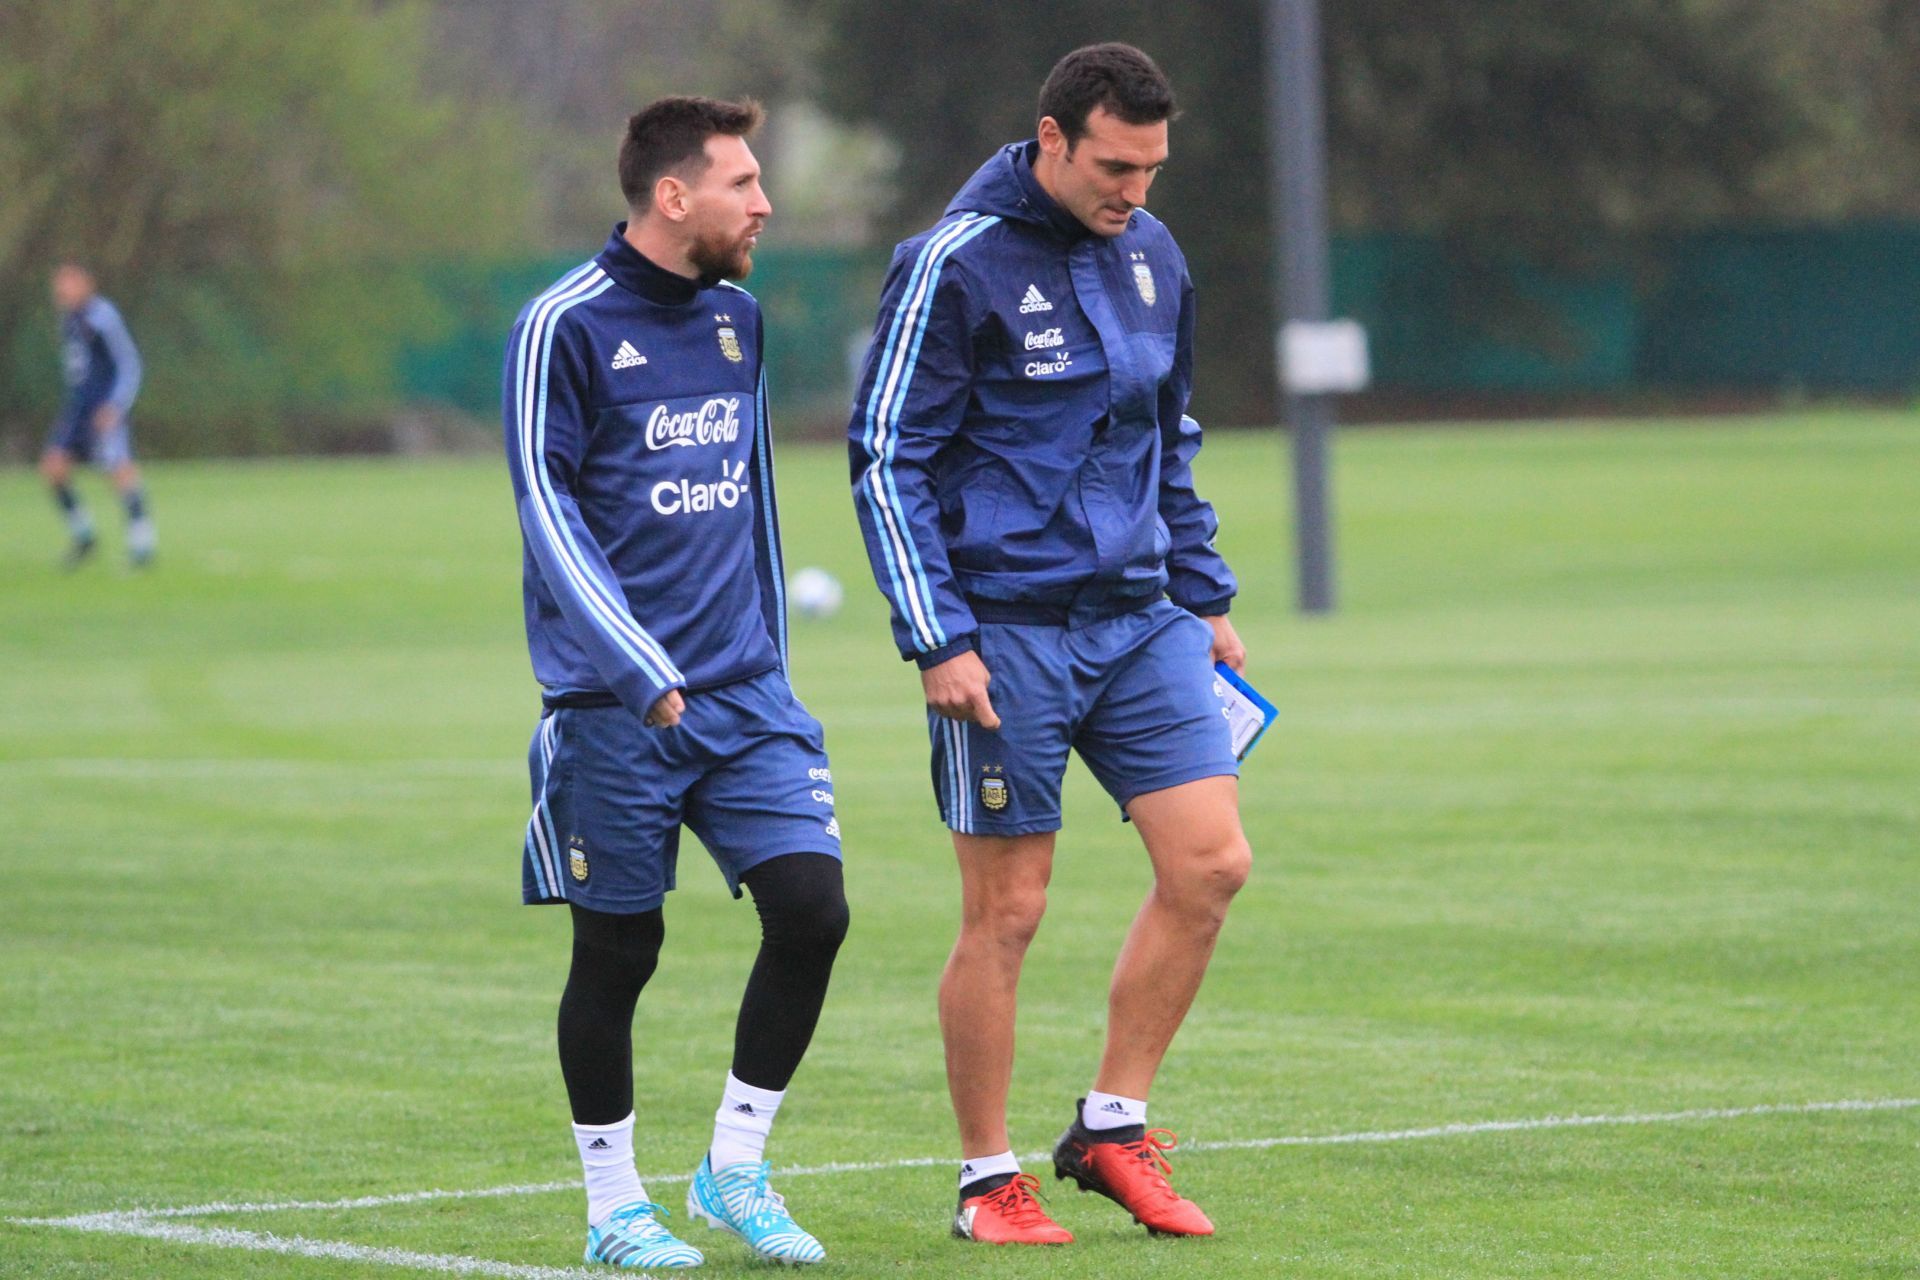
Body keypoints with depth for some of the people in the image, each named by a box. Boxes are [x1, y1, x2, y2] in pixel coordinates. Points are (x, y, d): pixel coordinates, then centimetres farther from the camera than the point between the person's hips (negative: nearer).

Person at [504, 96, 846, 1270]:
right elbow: (549, 511, -12)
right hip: (614, 710, -5)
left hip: (744, 697, 5)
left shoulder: (736, 316, 12)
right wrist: (643, 673, -20)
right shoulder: (567, 327, -9)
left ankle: (735, 1164, 8)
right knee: (619, 952, 2)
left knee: (811, 908, -7)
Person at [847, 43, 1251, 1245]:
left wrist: (1205, 598, 18)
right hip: (1008, 634, -6)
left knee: (1211, 863, -4)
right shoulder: (957, 264, -10)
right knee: (1007, 911, -2)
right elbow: (886, 457, -9)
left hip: (1141, 619, 6)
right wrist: (937, 639, -14)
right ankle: (989, 1180, 11)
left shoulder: (1153, 255, 9)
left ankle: (1113, 1126, 10)